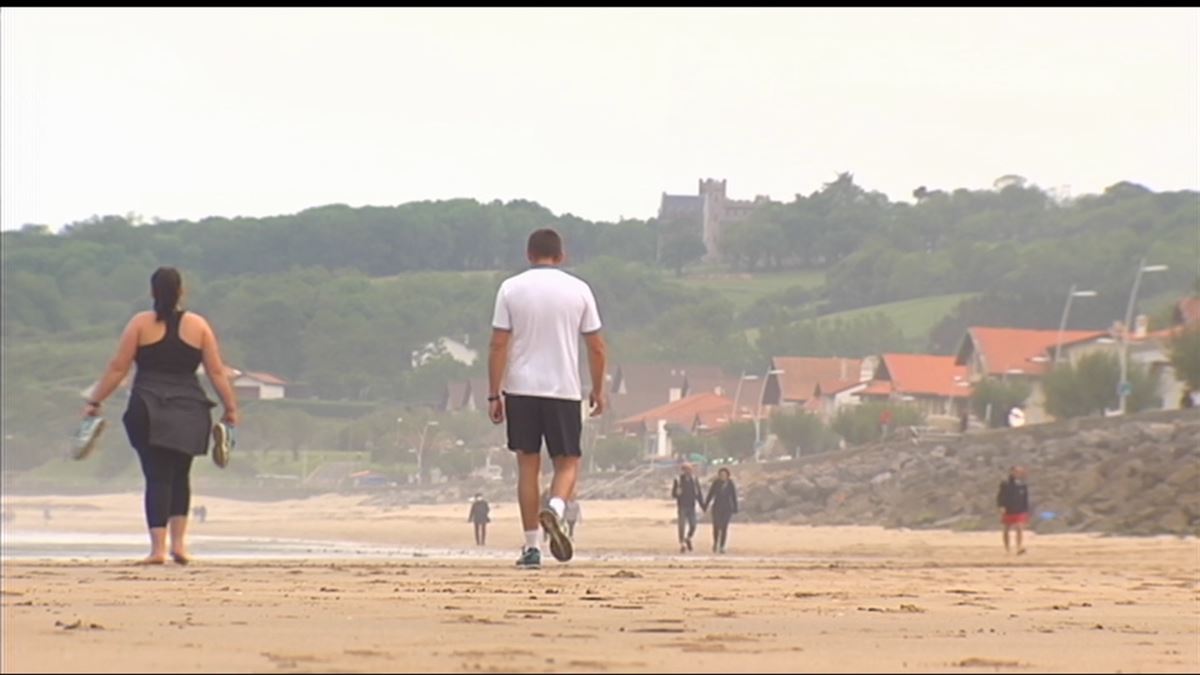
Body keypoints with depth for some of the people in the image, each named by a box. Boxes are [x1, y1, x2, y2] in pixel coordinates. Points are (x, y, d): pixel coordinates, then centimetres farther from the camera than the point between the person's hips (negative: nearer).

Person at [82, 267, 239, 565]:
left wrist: (95, 402, 6)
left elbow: (117, 368, -1)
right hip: (189, 410, 2)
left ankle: (158, 547, -10)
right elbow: (217, 372, 4)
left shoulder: (140, 323, 0)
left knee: (157, 476, -1)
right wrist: (231, 407, 12)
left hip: (149, 410, -2)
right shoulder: (197, 325, 5)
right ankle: (179, 541, 9)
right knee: (180, 475, 16)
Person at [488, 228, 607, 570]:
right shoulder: (579, 290, 2)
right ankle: (554, 510, -21)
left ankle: (531, 546, 5)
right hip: (564, 389, 0)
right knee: (568, 462, 9)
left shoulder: (511, 288, 0)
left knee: (528, 465, 7)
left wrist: (494, 394, 1)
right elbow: (596, 346, 4)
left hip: (521, 389, 0)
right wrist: (598, 389, 16)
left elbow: (498, 345, -3)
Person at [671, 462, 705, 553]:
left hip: (691, 507, 3)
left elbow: (699, 493, 9)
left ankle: (688, 538, 28)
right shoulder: (678, 480, -4)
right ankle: (682, 544, 6)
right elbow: (673, 493, -3)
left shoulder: (694, 480, 5)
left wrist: (702, 505, 4)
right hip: (682, 507, -3)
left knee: (693, 526, -1)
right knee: (681, 526, -3)